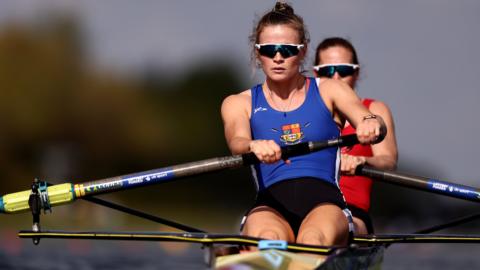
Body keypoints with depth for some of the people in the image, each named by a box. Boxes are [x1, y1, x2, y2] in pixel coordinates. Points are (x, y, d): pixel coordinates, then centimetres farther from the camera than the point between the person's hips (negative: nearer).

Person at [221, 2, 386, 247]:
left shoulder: (329, 91, 19)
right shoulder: (239, 104, 18)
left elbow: (363, 116, -1)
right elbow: (237, 141, -4)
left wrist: (371, 123, -29)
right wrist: (254, 146, -31)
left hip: (325, 202, 0)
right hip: (271, 205, 0)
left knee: (314, 240, -38)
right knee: (267, 239, -38)